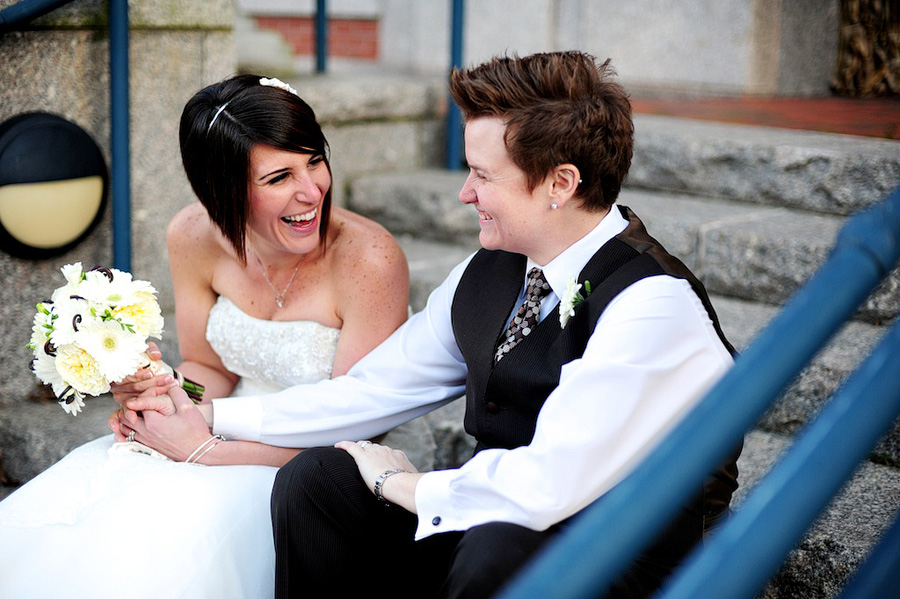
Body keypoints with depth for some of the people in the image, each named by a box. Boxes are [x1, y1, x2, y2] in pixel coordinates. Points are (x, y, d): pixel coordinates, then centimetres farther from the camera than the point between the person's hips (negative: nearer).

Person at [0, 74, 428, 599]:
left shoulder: (369, 259, -23)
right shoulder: (194, 237, -7)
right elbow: (209, 368, 8)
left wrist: (203, 447, -21)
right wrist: (164, 390, -16)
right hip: (238, 431, 5)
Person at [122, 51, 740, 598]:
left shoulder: (656, 306, -24)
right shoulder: (486, 276, 1)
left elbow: (545, 487, -30)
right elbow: (372, 390, 10)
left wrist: (400, 482, -14)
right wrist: (209, 417, 10)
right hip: (497, 526, 8)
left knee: (500, 549, -37)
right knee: (316, 477, -6)